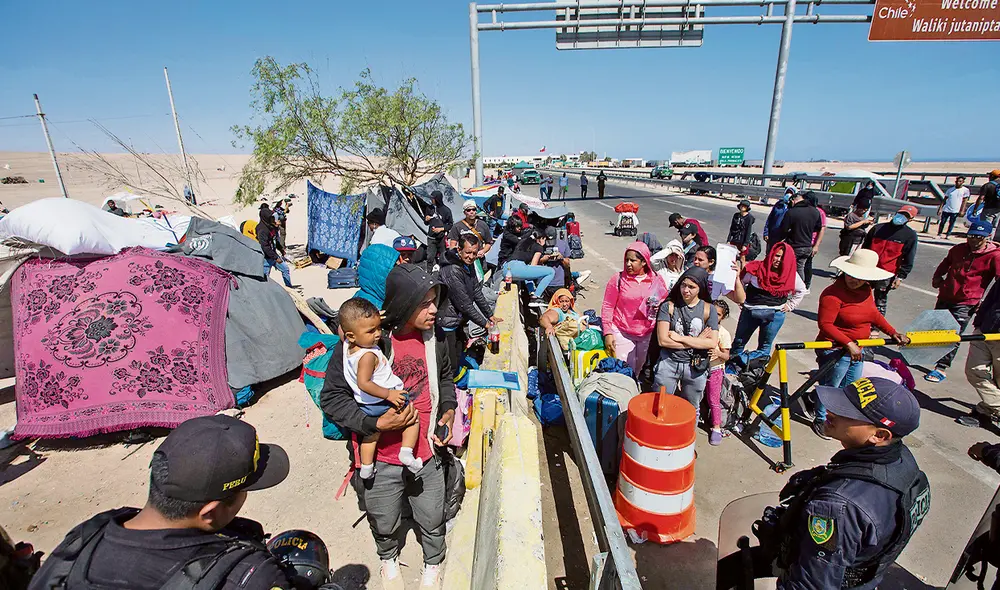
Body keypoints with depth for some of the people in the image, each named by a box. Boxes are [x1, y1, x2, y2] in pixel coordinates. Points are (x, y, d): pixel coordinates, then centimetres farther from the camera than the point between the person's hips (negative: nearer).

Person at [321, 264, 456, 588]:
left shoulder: (434, 337, -8)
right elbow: (331, 397, -15)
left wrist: (448, 409, -4)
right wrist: (375, 424, -25)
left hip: (425, 453, 3)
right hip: (380, 459, -2)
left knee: (432, 520, 21)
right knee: (384, 523, 24)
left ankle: (433, 562, 55)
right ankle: (388, 557, 60)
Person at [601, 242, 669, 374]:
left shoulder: (656, 279, -1)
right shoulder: (618, 278, -8)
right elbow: (607, 306, -5)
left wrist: (660, 306, -11)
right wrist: (607, 333, -10)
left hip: (646, 334, 3)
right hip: (622, 333, -3)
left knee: (639, 368, 17)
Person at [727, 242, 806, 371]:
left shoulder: (791, 275, -1)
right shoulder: (756, 268, -9)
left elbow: (801, 290, 17)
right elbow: (741, 282, 4)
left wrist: (790, 305, 9)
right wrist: (742, 300, 1)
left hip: (775, 315, 1)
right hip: (750, 311, -1)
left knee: (765, 348, 8)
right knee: (739, 343, 10)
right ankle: (731, 369, 22)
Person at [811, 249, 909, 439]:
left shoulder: (866, 291, 4)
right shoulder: (833, 293, -24)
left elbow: (874, 315, 19)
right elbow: (825, 324, -26)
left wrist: (893, 333, 10)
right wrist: (849, 343, -27)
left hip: (856, 349, 9)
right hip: (835, 350, -9)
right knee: (829, 387, 6)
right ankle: (821, 420, 24)